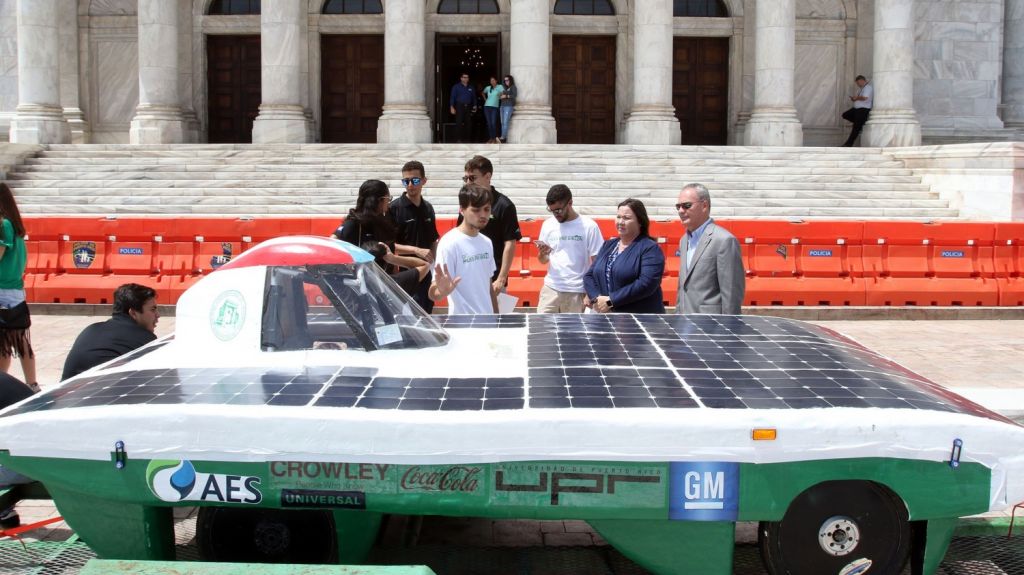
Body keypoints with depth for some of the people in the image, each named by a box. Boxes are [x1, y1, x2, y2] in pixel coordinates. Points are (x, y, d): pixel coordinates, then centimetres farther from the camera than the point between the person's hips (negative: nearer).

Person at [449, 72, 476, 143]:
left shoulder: (470, 88, 16)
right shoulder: (456, 87, 5)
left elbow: (474, 98, 20)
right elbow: (452, 97, 1)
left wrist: (475, 106, 8)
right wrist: (452, 107, -8)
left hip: (468, 107, 4)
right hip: (460, 106, -4)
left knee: (468, 124, 1)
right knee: (459, 123, -10)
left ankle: (467, 139, 7)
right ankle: (459, 139, -7)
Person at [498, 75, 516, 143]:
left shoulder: (513, 87, 1)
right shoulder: (505, 88, 19)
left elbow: (515, 95, -13)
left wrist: (506, 96, -17)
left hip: (509, 106, -7)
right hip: (503, 106, 7)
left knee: (505, 122, -16)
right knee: (502, 123, 0)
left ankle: (503, 138, -22)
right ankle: (505, 139, -3)